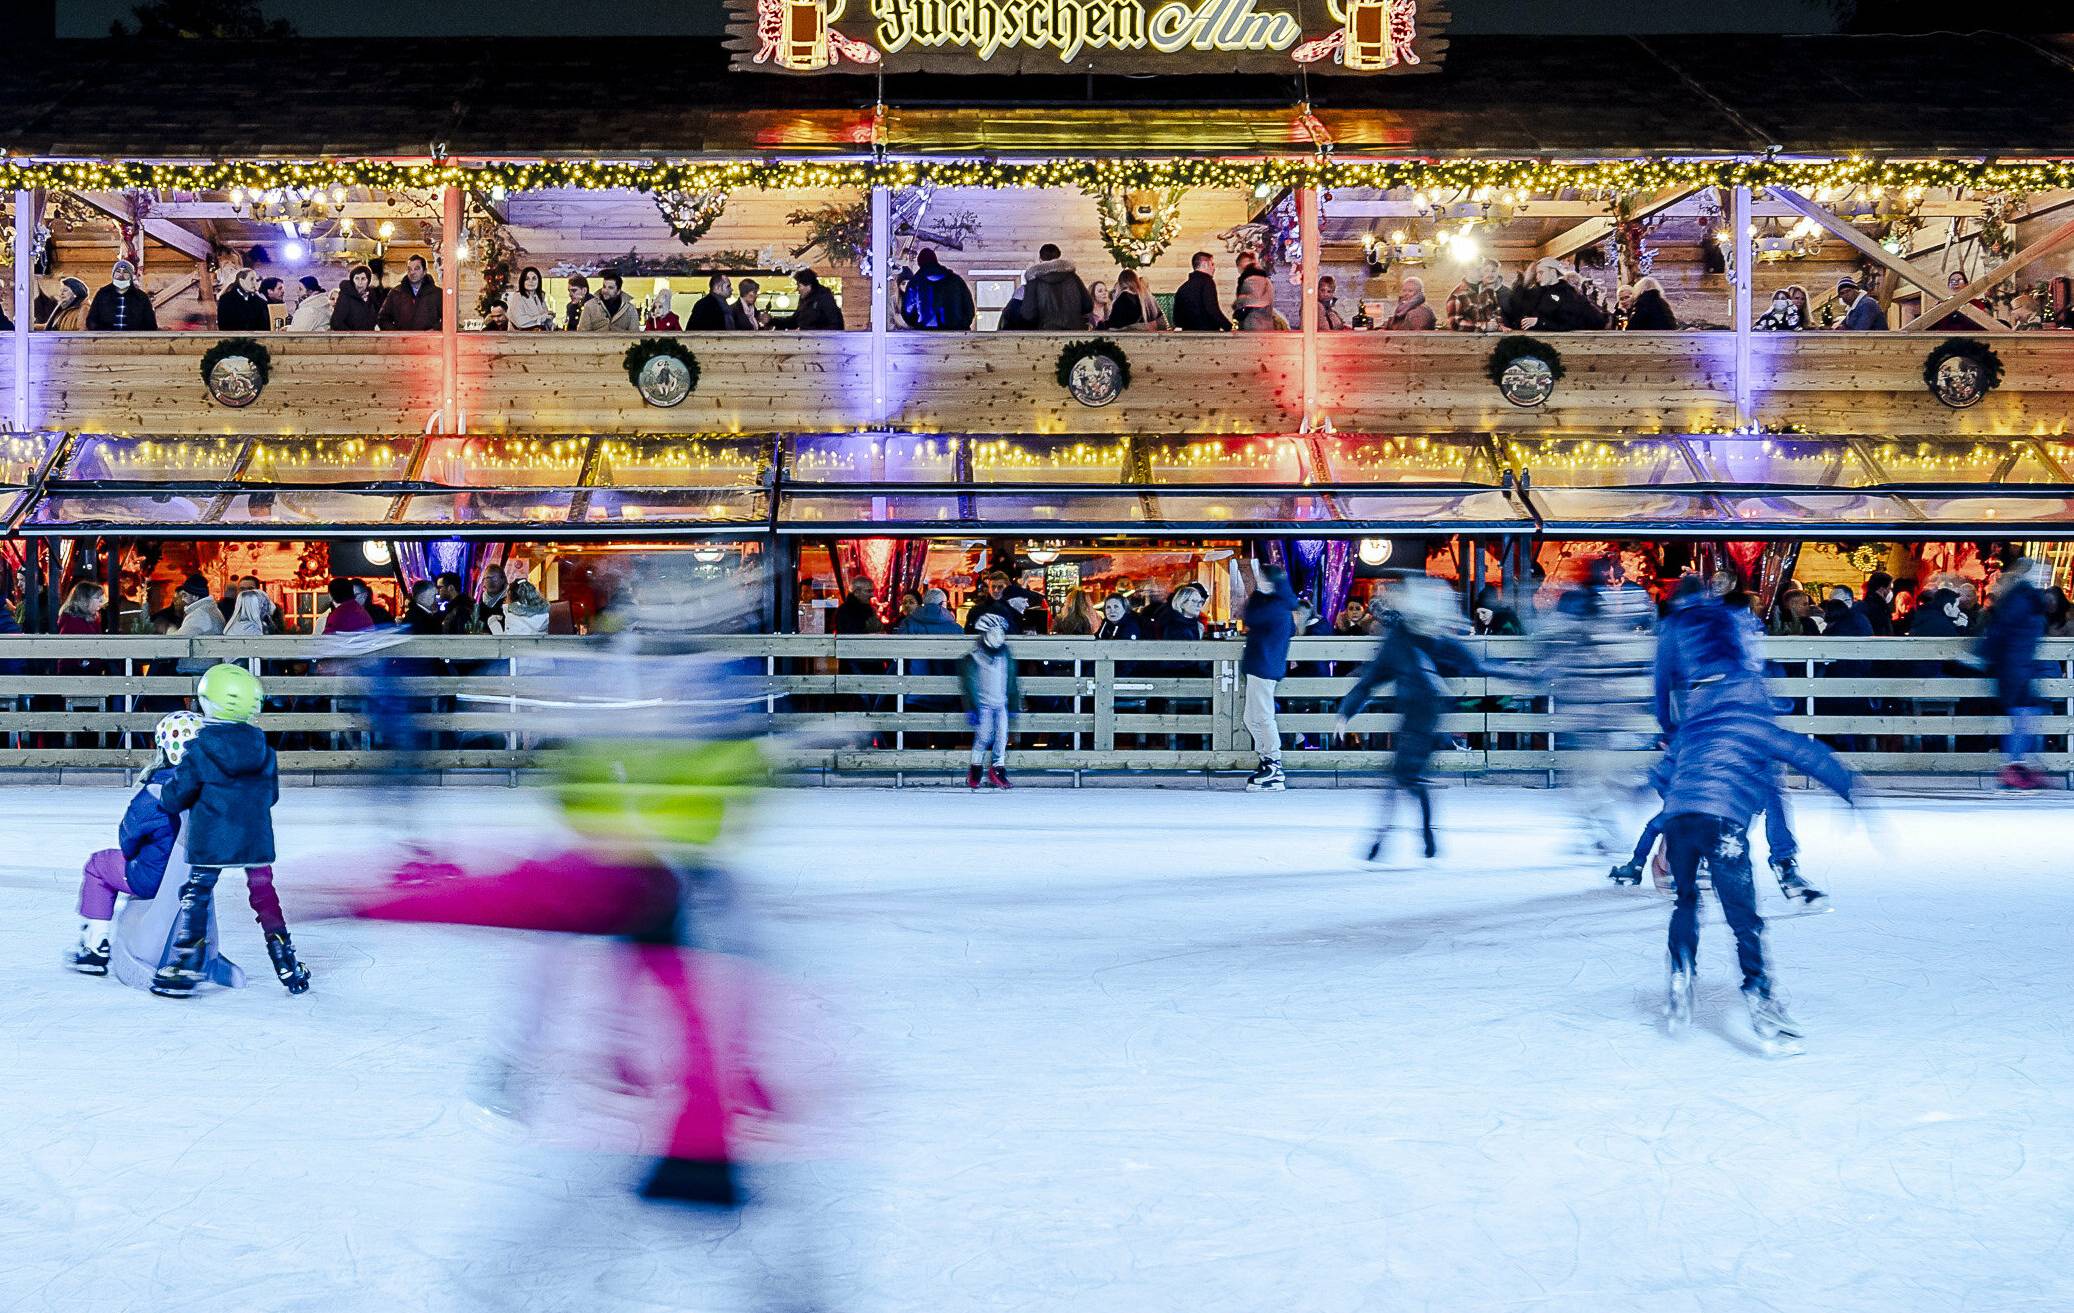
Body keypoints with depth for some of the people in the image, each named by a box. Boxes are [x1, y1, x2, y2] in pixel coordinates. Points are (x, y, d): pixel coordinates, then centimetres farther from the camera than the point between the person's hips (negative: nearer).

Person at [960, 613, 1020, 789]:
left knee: (1002, 735, -3)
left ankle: (997, 771, 5)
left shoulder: (1005, 655, 9)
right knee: (984, 735, -13)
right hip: (983, 704, -5)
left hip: (1001, 704, 5)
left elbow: (1012, 682, 16)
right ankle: (974, 772, 1)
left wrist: (1013, 706, 14)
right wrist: (972, 709, -12)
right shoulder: (974, 657, -6)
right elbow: (969, 684, -7)